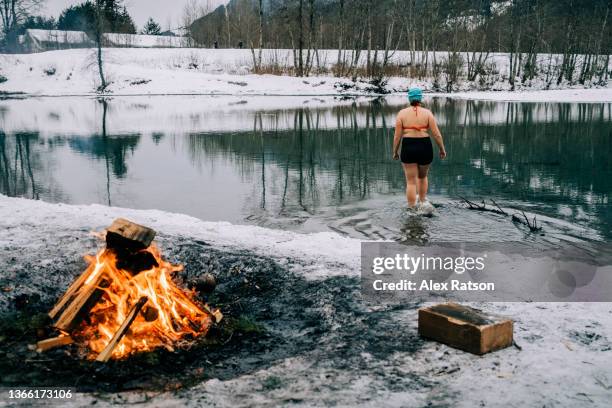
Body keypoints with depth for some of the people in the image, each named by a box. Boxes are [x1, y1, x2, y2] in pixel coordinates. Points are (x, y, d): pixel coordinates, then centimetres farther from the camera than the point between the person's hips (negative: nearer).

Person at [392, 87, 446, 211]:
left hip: (408, 148, -1)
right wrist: (442, 149, 8)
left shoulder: (402, 113, -1)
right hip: (425, 147, 1)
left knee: (411, 181, 6)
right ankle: (423, 201, 27)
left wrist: (395, 151, 10)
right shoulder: (427, 113, -1)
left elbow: (397, 136, -3)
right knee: (422, 176, 27)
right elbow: (437, 134, -4)